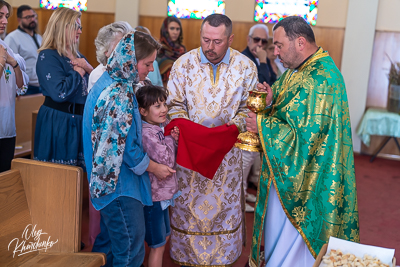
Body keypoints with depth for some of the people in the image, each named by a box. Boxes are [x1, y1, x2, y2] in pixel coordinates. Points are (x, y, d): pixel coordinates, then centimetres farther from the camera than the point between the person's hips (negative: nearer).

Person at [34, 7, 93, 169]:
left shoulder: (78, 56, 14)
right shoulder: (48, 57, -11)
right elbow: (60, 93, -25)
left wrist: (89, 69, -5)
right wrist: (79, 72, -10)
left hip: (81, 120, 8)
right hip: (59, 124, -8)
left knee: (82, 169, 11)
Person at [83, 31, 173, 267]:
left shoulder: (109, 83, 8)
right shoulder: (119, 94, -22)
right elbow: (125, 147, -20)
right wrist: (155, 168, -7)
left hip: (107, 180, 10)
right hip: (120, 184, -10)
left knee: (109, 242, 22)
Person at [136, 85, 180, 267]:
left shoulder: (164, 126, 4)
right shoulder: (146, 133, -22)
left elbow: (177, 156, 9)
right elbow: (166, 160, -26)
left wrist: (176, 139, -10)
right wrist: (170, 139, -12)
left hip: (163, 192, 9)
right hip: (153, 196, -9)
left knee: (164, 236, 23)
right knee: (158, 245, 5)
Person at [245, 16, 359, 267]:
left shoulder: (319, 80, -26)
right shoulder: (299, 69, 6)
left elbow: (305, 135, -29)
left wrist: (262, 124, -20)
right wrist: (271, 101, -5)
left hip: (303, 178, -10)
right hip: (287, 172, 10)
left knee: (289, 244, 6)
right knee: (277, 230, 22)